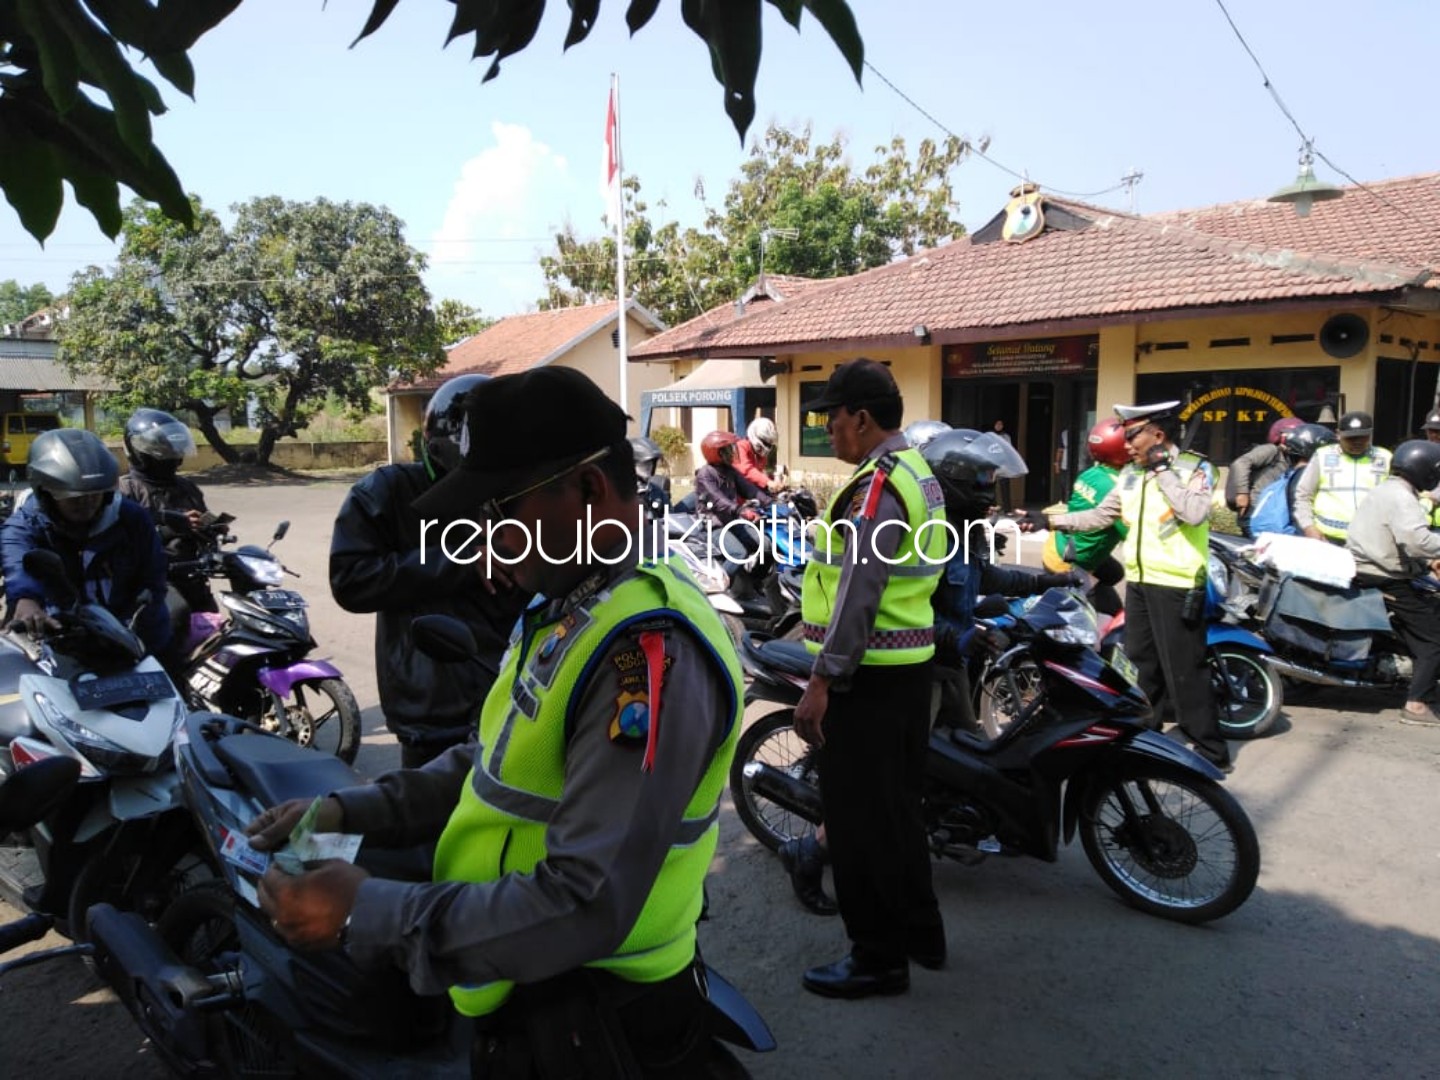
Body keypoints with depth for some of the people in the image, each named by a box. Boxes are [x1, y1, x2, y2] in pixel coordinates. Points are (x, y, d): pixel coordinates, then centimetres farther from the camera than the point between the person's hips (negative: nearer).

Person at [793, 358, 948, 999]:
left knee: (860, 818, 2)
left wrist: (821, 682, -23)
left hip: (868, 674, -10)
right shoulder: (917, 472, 13)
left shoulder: (876, 488, -19)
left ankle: (879, 957, 15)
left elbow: (857, 595, -25)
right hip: (911, 663, 10)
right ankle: (920, 931, 35)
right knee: (897, 804, 21)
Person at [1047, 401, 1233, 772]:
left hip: (1177, 585, -7)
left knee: (1184, 672, -5)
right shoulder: (1130, 474, 10)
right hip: (1138, 582, 7)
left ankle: (1211, 753, 6)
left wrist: (1163, 471, -21)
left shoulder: (1193, 468, -9)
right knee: (1141, 666, 17)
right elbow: (1101, 516, 13)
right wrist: (1051, 520, 6)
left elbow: (1196, 513, -27)